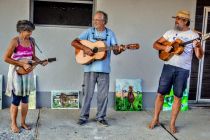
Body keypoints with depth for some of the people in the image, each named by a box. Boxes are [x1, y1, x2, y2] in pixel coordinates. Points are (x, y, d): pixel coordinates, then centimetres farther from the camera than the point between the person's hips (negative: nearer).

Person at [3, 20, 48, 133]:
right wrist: (22, 64, -18)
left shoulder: (31, 41, 4)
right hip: (17, 72, -5)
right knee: (16, 99, 1)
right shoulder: (15, 41, -14)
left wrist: (41, 62, -7)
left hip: (27, 72, 6)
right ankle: (13, 124, 15)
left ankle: (23, 122, 23)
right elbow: (6, 58, -16)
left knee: (25, 98, 11)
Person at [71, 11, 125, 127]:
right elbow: (73, 42, 0)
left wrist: (119, 49, -22)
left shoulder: (110, 34, 8)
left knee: (103, 95, 5)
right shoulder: (89, 32, 4)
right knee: (88, 93, 2)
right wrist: (85, 48, -16)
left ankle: (101, 117, 20)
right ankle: (84, 117, 16)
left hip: (104, 69, 1)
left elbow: (115, 50, 1)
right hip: (90, 68, -1)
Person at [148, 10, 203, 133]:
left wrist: (198, 47, -24)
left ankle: (172, 123, 16)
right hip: (169, 66, 2)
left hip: (183, 70, -2)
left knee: (178, 97, 4)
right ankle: (155, 119, 19)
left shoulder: (193, 35, 1)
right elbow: (155, 44, 9)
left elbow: (199, 56, -3)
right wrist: (164, 47, -11)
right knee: (160, 94, 3)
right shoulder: (170, 32, 8)